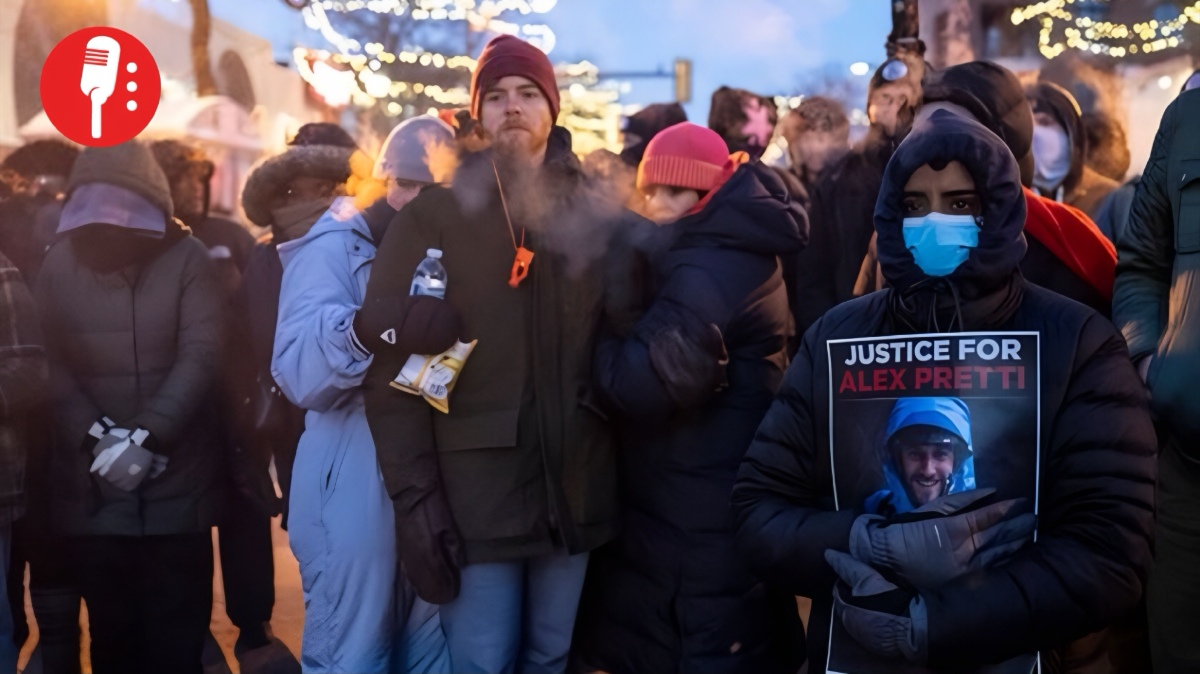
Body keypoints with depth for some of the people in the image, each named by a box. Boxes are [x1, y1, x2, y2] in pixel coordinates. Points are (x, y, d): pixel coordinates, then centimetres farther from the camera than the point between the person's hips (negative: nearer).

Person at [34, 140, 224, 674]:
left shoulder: (186, 258, 0)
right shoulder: (59, 263, 6)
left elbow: (199, 357, -8)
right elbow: (50, 365, -1)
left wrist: (148, 437, -17)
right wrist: (96, 437, -14)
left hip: (175, 482, -1)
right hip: (89, 485, 2)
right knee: (112, 628, 11)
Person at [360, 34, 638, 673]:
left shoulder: (598, 220, 8)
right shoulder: (430, 219, -2)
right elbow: (391, 368, -8)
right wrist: (414, 497, -13)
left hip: (574, 491, 3)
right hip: (473, 494, -3)